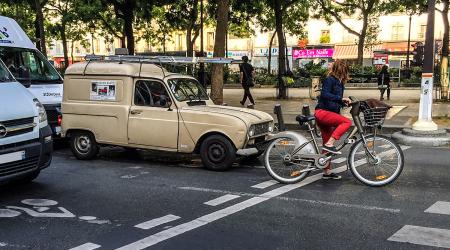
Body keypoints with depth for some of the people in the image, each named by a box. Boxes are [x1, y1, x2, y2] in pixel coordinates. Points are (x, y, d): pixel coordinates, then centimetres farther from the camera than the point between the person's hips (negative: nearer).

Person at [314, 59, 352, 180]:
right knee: (347, 121, -24)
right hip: (322, 112, -9)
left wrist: (346, 101, 7)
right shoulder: (330, 80, -9)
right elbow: (324, 94, -24)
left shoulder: (340, 82, 19)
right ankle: (329, 144, -25)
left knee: (327, 143, 10)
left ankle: (327, 172, 15)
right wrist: (341, 99, -28)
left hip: (329, 113, 9)